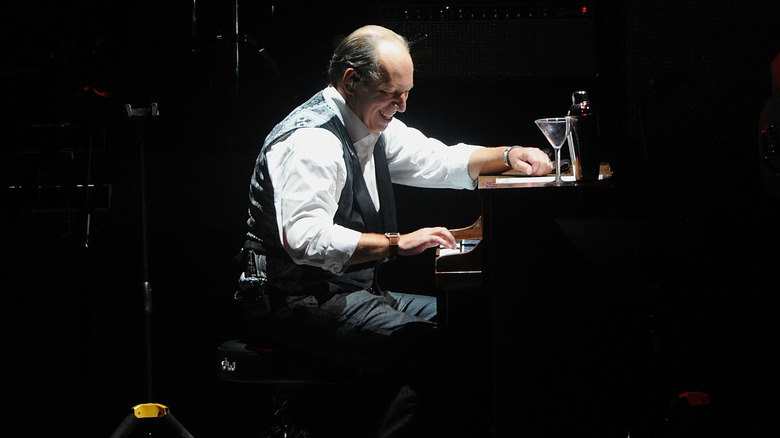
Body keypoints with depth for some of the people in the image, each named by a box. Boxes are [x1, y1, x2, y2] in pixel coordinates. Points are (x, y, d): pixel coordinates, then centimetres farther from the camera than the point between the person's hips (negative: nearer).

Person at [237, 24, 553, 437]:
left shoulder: (373, 125, 13)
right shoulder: (310, 141, -18)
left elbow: (438, 161, 24)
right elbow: (305, 237, -30)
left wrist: (507, 156, 7)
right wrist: (397, 243, -30)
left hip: (355, 291, 10)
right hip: (302, 302, -10)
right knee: (433, 351, -26)